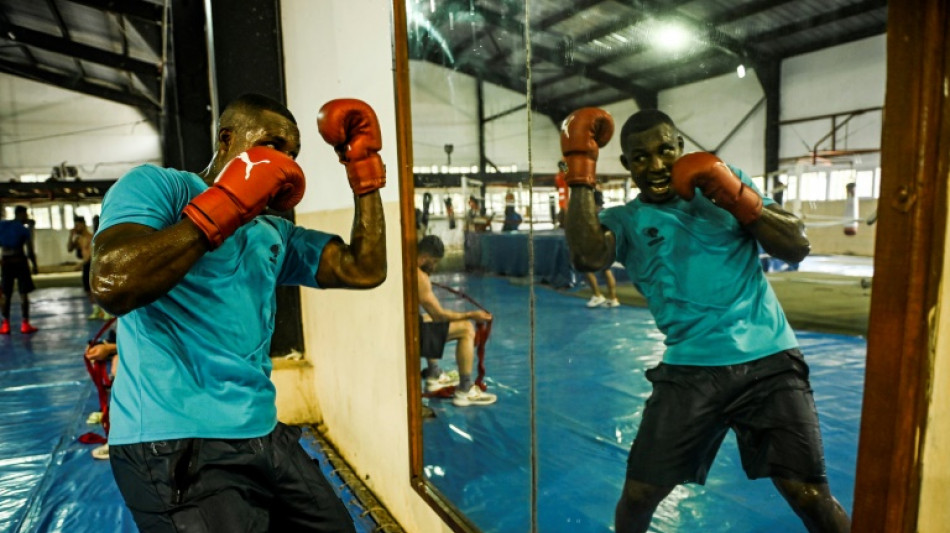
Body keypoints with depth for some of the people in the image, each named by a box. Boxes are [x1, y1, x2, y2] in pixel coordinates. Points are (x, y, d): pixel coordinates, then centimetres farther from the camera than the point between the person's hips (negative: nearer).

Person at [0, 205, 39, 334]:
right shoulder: (24, 229, -5)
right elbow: (30, 250, -8)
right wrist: (35, 265, 1)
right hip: (19, 262, -4)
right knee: (23, 294, -1)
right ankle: (25, 324, -2)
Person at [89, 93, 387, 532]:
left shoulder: (275, 234, 15)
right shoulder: (156, 185, -5)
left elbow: (364, 270, 6)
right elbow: (110, 285, -22)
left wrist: (364, 166, 6)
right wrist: (225, 207, -19)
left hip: (263, 436, 8)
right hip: (175, 444, -7)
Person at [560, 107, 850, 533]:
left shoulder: (728, 179, 8)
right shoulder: (625, 220, 3)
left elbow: (797, 248, 3)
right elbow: (587, 257, -20)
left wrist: (736, 197, -11)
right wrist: (580, 168, -13)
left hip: (769, 361, 1)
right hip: (690, 370, 0)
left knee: (811, 498, -1)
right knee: (639, 494, 4)